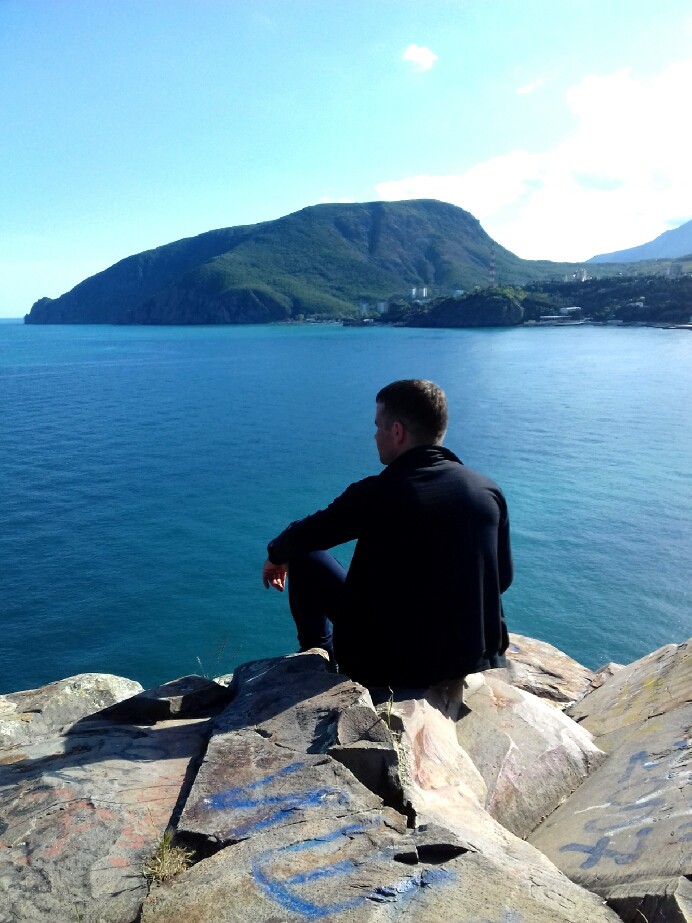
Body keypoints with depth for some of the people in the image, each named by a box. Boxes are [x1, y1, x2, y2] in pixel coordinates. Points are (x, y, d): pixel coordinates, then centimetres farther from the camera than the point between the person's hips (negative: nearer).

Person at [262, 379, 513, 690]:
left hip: (389, 666, -5)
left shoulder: (375, 495, -19)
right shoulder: (489, 491, -7)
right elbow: (502, 578, 5)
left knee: (303, 556, 11)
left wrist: (275, 556, 20)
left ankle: (316, 653, 35)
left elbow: (302, 536, -4)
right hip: (477, 660, 5)